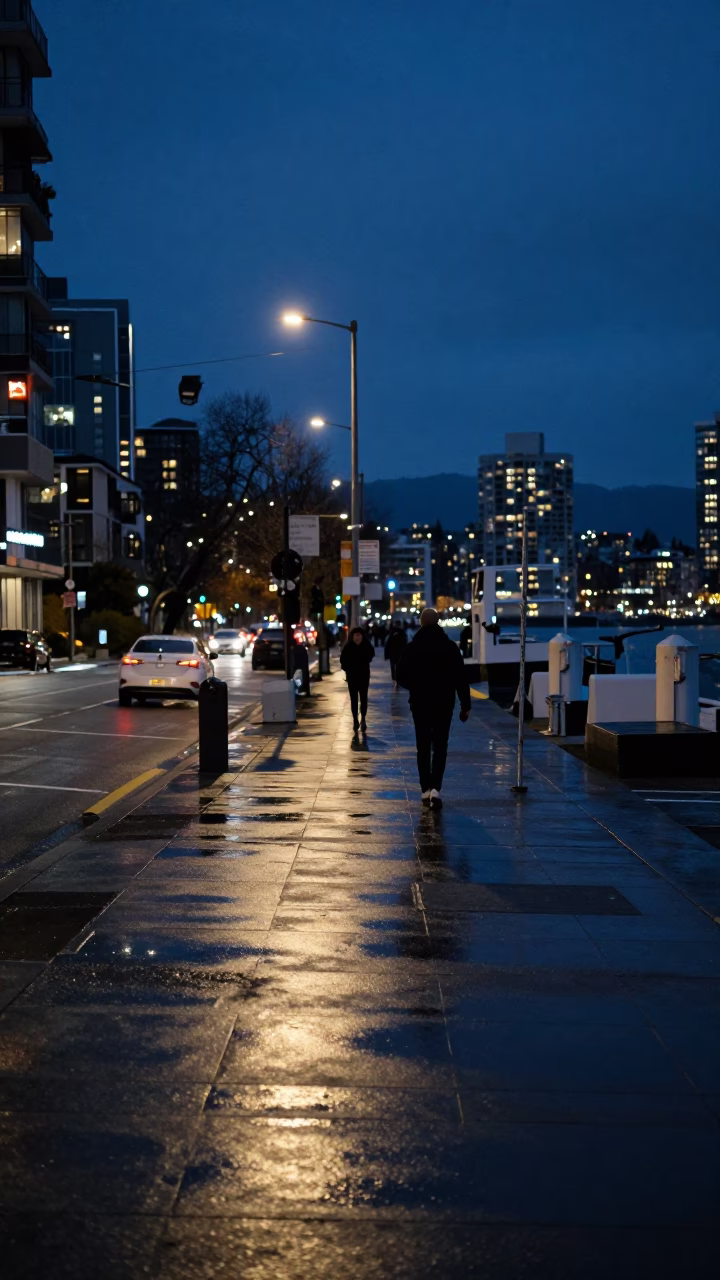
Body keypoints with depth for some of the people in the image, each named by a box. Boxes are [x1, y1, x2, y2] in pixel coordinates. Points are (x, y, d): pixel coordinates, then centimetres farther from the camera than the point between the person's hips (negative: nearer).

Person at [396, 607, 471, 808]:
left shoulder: (412, 647, -3)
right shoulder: (450, 647, -4)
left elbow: (401, 677, -1)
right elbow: (461, 678, -6)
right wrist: (465, 705, 0)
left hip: (420, 703, 1)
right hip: (444, 703, -1)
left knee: (423, 747, 11)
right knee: (440, 747, 3)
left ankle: (425, 790, 12)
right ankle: (435, 788, -14)